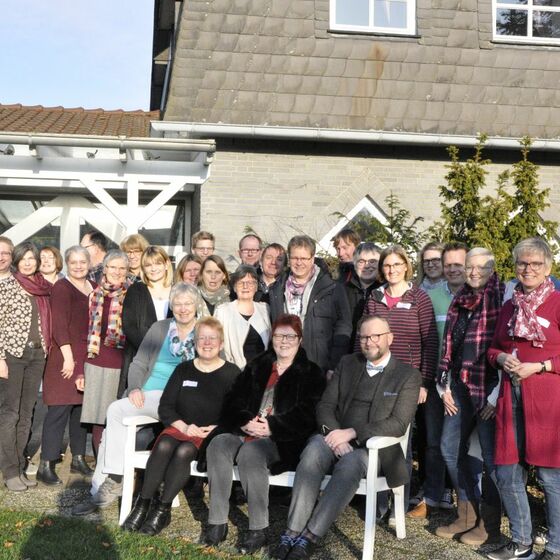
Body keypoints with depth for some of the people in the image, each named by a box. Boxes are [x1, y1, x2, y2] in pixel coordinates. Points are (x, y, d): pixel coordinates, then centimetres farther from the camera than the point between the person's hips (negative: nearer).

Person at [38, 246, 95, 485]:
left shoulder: (94, 288, 14)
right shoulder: (62, 288, -7)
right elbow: (59, 325, -14)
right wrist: (68, 356, -19)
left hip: (89, 356, 7)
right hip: (66, 355, -6)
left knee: (81, 407, 11)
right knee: (60, 409, -7)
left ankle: (78, 458, 21)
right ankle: (46, 465, -2)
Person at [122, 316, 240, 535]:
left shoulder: (231, 373, 6)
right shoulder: (184, 369, 14)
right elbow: (165, 407, 9)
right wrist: (184, 426, -9)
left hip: (213, 434, -3)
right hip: (180, 427, 3)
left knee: (184, 451, -32)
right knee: (163, 446, -29)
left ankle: (163, 509, -23)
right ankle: (143, 503, -24)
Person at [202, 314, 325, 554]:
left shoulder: (310, 373, 10)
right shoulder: (256, 367, 24)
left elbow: (306, 414, -3)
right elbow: (234, 400, 15)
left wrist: (272, 426, -15)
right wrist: (245, 422, -7)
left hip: (282, 439, -4)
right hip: (245, 431, 4)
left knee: (249, 452, -34)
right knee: (218, 444, -27)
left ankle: (259, 530, -26)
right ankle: (217, 522, -24)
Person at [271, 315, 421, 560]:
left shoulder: (408, 375, 1)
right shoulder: (347, 364, 14)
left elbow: (398, 424, -9)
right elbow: (325, 406, 9)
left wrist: (352, 433, -18)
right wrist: (336, 435, -12)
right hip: (338, 440, 3)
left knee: (350, 463, -35)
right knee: (314, 449, -30)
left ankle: (310, 536, -34)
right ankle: (292, 533, -33)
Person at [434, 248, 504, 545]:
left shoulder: (501, 298, -9)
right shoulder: (459, 300, 12)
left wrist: (498, 394, -14)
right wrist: (444, 385, 10)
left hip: (489, 392, -7)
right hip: (460, 390, 7)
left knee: (491, 456, 2)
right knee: (450, 449, 12)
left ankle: (489, 525, 18)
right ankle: (468, 515, 28)